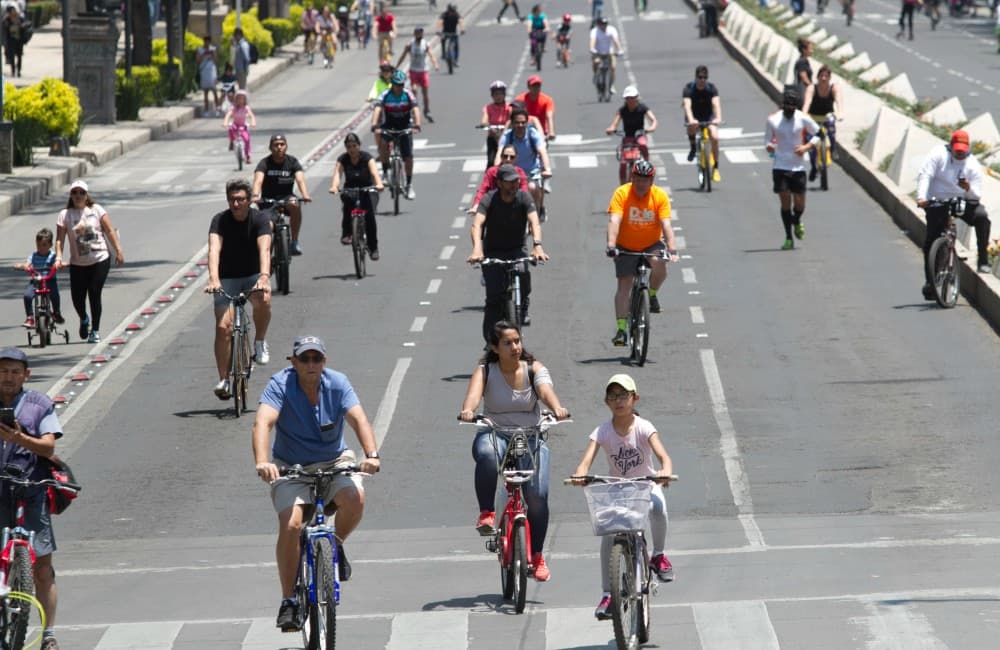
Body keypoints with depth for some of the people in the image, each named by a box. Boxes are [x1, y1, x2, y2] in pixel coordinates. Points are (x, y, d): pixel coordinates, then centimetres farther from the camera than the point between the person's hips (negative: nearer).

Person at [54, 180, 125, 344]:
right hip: (78, 264, 1)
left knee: (94, 294, -7)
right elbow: (60, 239, -1)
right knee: (77, 297, -1)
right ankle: (84, 320, 33)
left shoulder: (96, 210, 1)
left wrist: (119, 251, -4)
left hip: (100, 260, -1)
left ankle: (95, 331, 5)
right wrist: (58, 257, -15)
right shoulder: (65, 215, 1)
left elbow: (110, 231, 2)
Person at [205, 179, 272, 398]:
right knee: (223, 327, -15)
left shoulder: (259, 219, -14)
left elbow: (264, 249, -29)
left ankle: (260, 342, -7)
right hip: (227, 279, 0)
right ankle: (223, 380, -7)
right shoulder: (220, 220, -13)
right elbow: (214, 250, -28)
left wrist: (264, 277, -48)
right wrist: (213, 279, -46)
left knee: (263, 300, -34)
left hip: (253, 276, 0)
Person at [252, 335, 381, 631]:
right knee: (291, 524, -24)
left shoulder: (338, 383, -10)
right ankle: (289, 600, -10)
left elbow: (359, 419, -23)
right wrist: (262, 462, -48)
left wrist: (371, 455, -42)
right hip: (291, 466, -1)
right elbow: (263, 423, -30)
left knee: (355, 498, -29)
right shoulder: (280, 385, -16)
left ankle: (337, 545, 3)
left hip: (334, 462, 1)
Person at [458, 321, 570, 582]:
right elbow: (474, 391, -22)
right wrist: (468, 410, -46)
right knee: (487, 454, -39)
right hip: (495, 435, -1)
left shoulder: (534, 368, 2)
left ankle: (537, 555, 0)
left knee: (537, 495, -17)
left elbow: (545, 389, -19)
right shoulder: (485, 371, -1)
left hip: (531, 437, 1)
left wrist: (557, 408, -42)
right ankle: (486, 513, -26)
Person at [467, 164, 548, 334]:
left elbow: (534, 222, -26)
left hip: (516, 250, 1)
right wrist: (477, 249, -50)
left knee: (524, 274, -30)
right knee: (494, 298, -15)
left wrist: (537, 245, -46)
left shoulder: (523, 197, -11)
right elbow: (477, 225, -30)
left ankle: (523, 311, -2)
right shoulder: (489, 200, -16)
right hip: (492, 252, -1)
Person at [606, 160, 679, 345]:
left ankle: (652, 294, -1)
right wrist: (611, 245, -40)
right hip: (626, 247, 0)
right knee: (624, 285, -8)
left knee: (659, 264, -30)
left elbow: (666, 225, -20)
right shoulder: (622, 194, -17)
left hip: (651, 244, 0)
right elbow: (614, 221, -26)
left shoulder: (660, 196, -13)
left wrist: (672, 249, -33)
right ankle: (621, 328, -5)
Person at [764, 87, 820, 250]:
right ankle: (788, 238, 4)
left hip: (798, 167, 0)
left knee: (799, 203, 1)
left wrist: (807, 146, -8)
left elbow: (817, 133, 8)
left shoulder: (803, 119, -3)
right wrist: (769, 145, -13)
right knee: (785, 202, -6)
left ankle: (796, 222, 36)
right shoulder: (773, 120, -2)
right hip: (780, 167, 0)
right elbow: (767, 138, 10)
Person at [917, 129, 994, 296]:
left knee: (981, 216, -28)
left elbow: (977, 195, -3)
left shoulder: (973, 165, -1)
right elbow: (924, 175, -13)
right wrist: (921, 197, -29)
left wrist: (969, 188, -27)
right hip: (937, 203, -1)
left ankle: (983, 261, -21)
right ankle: (930, 282, 4)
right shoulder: (939, 154, -4)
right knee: (930, 242, -9)